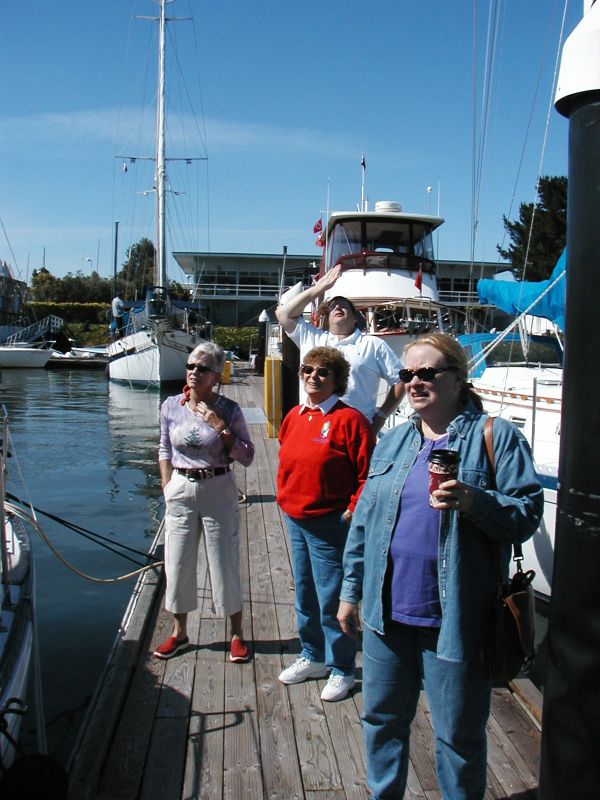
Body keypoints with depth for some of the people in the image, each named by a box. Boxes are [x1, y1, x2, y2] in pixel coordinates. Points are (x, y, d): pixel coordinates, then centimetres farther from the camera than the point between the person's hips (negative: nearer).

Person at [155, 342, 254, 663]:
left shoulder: (228, 410, -9)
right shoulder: (171, 406, 0)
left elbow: (247, 456, -9)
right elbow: (164, 449, 11)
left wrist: (221, 428, -20)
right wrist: (168, 487, 4)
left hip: (218, 491, -3)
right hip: (180, 491, 3)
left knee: (225, 563, 6)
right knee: (177, 563, 11)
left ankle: (236, 634, 25)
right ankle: (179, 632, 31)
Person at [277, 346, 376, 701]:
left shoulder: (349, 419, -14)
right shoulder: (295, 416, 9)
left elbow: (369, 472, -15)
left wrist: (353, 510, -16)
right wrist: (285, 495, 14)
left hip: (330, 524, -7)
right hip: (295, 519, 8)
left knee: (331, 600, 1)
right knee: (305, 595, 19)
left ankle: (341, 670, 18)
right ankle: (312, 657, 37)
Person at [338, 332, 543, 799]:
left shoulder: (496, 437, -6)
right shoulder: (394, 441, 10)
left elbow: (527, 513, -12)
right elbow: (365, 519, 12)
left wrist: (474, 502, -29)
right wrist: (352, 590, 12)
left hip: (455, 620, -5)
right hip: (387, 612, 6)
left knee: (459, 735, 12)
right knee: (381, 719, 21)